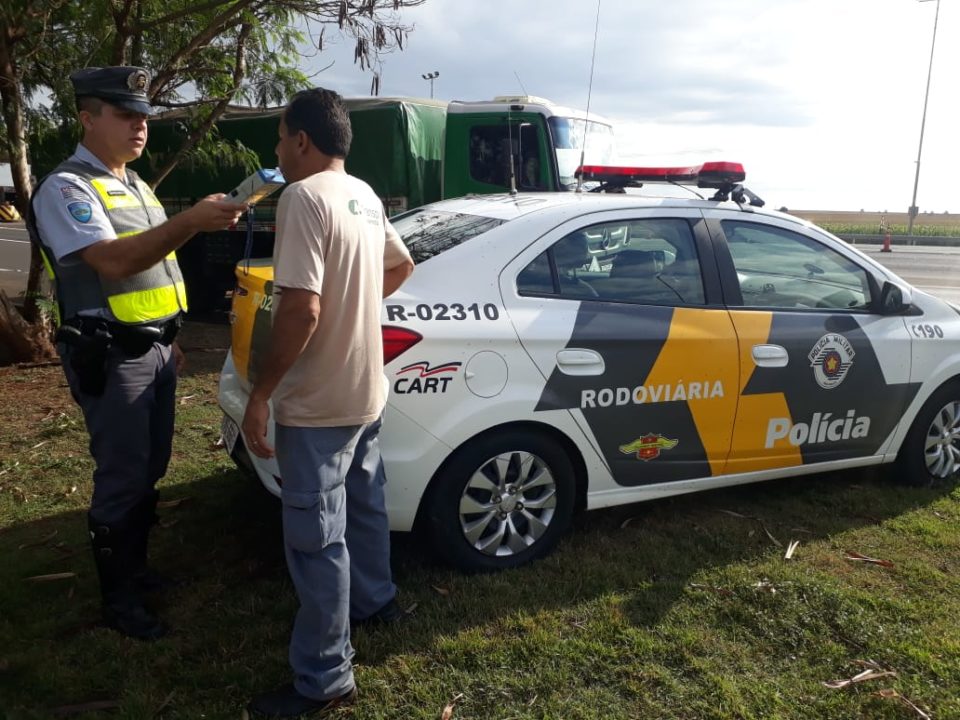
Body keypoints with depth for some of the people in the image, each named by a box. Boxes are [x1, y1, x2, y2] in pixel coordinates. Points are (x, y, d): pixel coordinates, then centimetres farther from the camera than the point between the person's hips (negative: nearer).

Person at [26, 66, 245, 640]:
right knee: (123, 479, 1)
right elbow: (114, 262, -27)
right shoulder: (66, 188, -12)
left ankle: (135, 567, 33)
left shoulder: (134, 184, 15)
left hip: (154, 347, 8)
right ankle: (120, 599, 17)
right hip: (111, 357, -8)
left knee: (149, 471, 16)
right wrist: (192, 221, -35)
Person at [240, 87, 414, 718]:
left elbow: (301, 310, -27)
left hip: (317, 404, -9)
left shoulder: (304, 197, -19)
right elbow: (400, 267, 24)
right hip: (367, 390, 9)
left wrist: (260, 394, -19)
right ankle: (375, 601, 45)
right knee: (364, 506, 24)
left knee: (317, 539, 1)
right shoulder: (366, 196, 9)